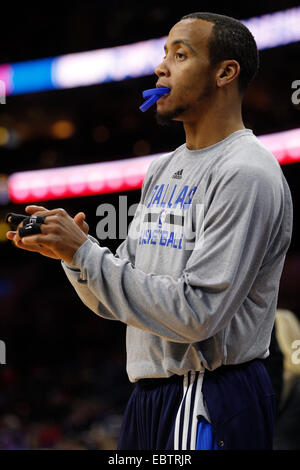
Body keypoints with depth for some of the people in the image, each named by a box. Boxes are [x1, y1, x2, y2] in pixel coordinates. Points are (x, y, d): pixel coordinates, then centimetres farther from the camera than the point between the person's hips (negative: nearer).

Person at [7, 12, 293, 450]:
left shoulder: (246, 174, -14)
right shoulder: (162, 170, 14)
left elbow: (197, 314, -22)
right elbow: (113, 303, 14)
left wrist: (84, 253, -19)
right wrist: (73, 252, -6)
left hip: (210, 410, -8)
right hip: (148, 396, 8)